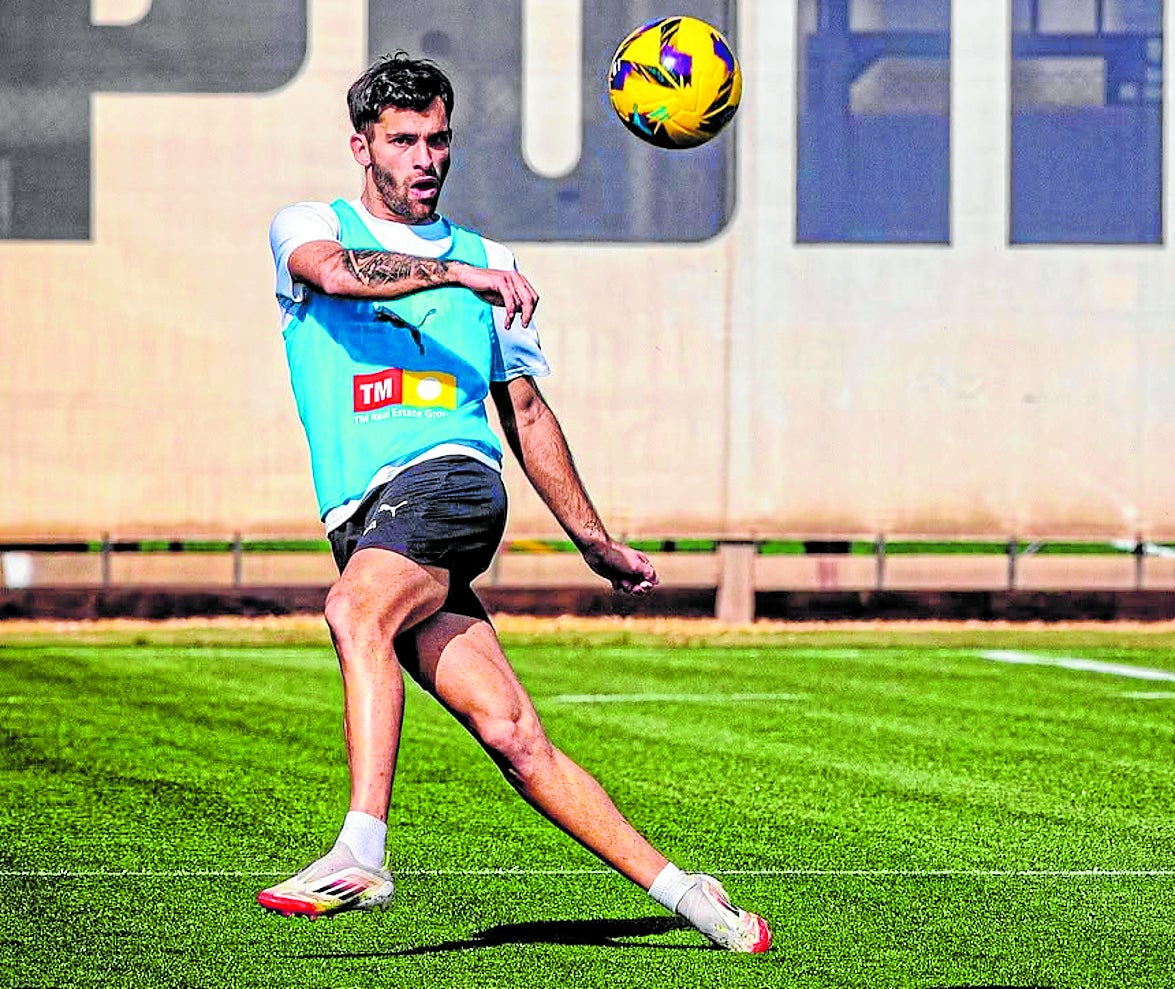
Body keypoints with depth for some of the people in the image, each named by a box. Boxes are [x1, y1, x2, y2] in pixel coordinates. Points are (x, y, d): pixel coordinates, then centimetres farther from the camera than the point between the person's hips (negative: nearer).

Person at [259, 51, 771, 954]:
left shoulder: (487, 261, 21)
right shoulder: (308, 228, 14)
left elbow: (527, 414, 27)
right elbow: (334, 271, -13)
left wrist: (597, 544, 27)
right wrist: (457, 274, -24)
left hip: (450, 477, -1)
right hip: (366, 519, 1)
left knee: (357, 609, -33)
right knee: (511, 734, -8)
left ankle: (362, 853, -41)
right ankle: (678, 890, -1)